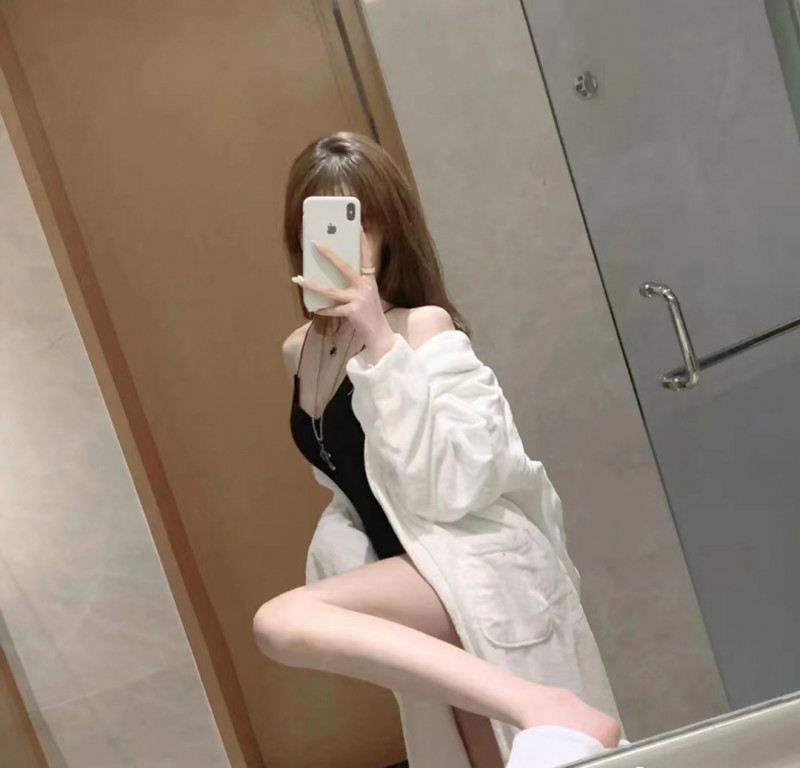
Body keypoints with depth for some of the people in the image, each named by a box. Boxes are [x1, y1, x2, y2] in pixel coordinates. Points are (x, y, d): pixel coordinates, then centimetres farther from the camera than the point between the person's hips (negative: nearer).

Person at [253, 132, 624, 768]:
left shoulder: (425, 328, -13)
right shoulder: (299, 352, 9)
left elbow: (448, 487, -25)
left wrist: (379, 340, -27)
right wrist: (335, 553, 5)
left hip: (478, 567, -8)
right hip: (421, 581, 8)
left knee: (282, 621, -28)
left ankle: (546, 708, -31)